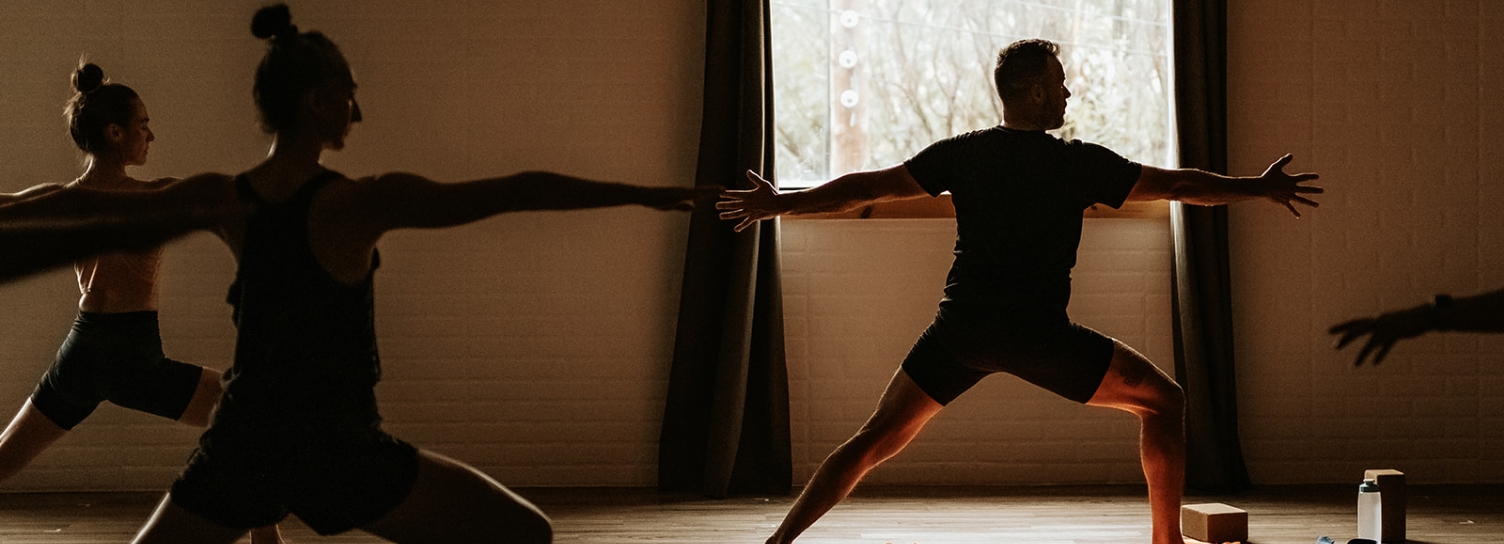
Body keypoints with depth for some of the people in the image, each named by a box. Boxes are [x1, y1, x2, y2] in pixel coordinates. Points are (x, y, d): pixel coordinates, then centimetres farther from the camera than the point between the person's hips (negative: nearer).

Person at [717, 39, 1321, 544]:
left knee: (874, 440, 12)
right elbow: (1176, 185, 4)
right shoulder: (1079, 163, -3)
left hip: (960, 330, 3)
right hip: (1039, 334, -3)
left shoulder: (962, 154, 5)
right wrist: (1260, 188, 17)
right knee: (1163, 401, 10)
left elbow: (866, 187, 6)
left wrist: (778, 204, 15)